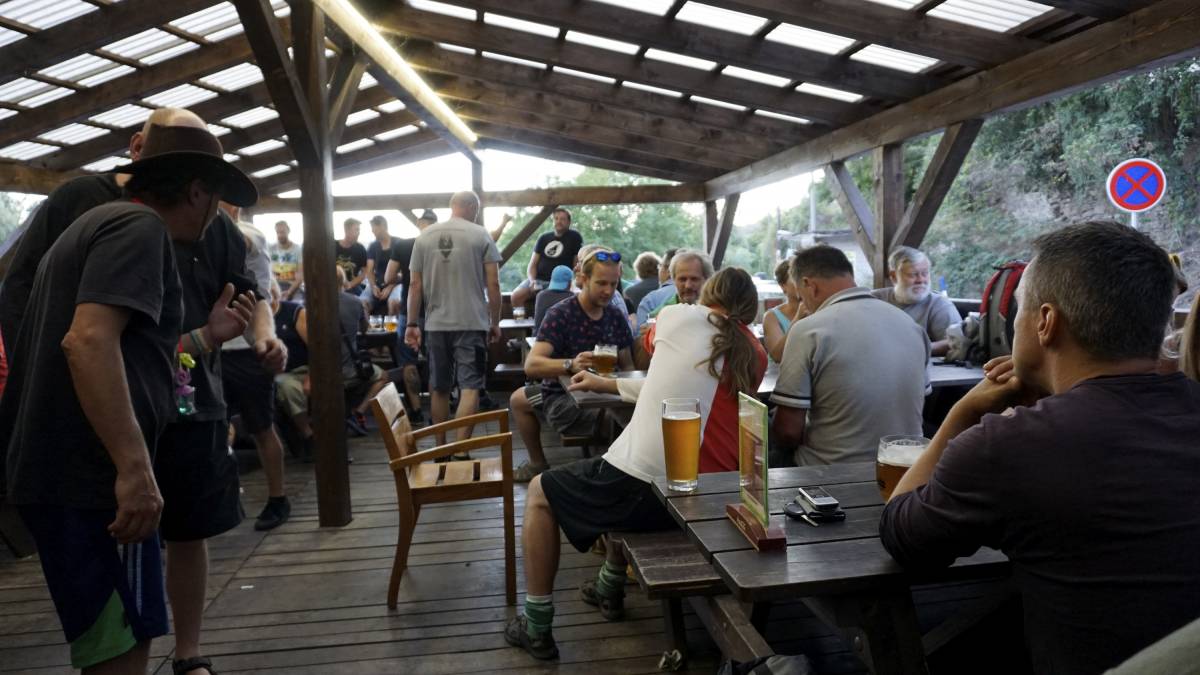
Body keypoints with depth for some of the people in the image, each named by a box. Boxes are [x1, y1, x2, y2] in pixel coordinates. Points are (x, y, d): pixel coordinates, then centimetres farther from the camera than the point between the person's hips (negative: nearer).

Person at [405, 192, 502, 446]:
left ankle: (441, 450, 22)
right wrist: (495, 322, 5)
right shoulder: (480, 235, -2)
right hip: (471, 323, -3)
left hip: (436, 324, 4)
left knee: (439, 387, 13)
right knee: (470, 386, -2)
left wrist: (412, 324, 9)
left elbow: (415, 285, 5)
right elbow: (493, 284, -4)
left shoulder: (425, 236, 7)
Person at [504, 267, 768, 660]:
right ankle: (609, 591, 50)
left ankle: (537, 629, 25)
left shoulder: (679, 316, -1)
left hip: (645, 488, -6)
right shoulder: (757, 358, 11)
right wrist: (606, 384, 30)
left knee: (541, 492, 21)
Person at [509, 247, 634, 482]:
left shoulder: (617, 316, 8)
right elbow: (531, 365, -18)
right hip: (563, 395, -8)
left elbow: (627, 366, 14)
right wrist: (571, 365, -38)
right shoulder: (559, 314, -6)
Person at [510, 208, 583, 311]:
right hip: (537, 279, 4)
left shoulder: (574, 236, 3)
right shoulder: (544, 238, 14)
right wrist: (532, 280, -9)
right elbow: (532, 265, 11)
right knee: (516, 296, -22)